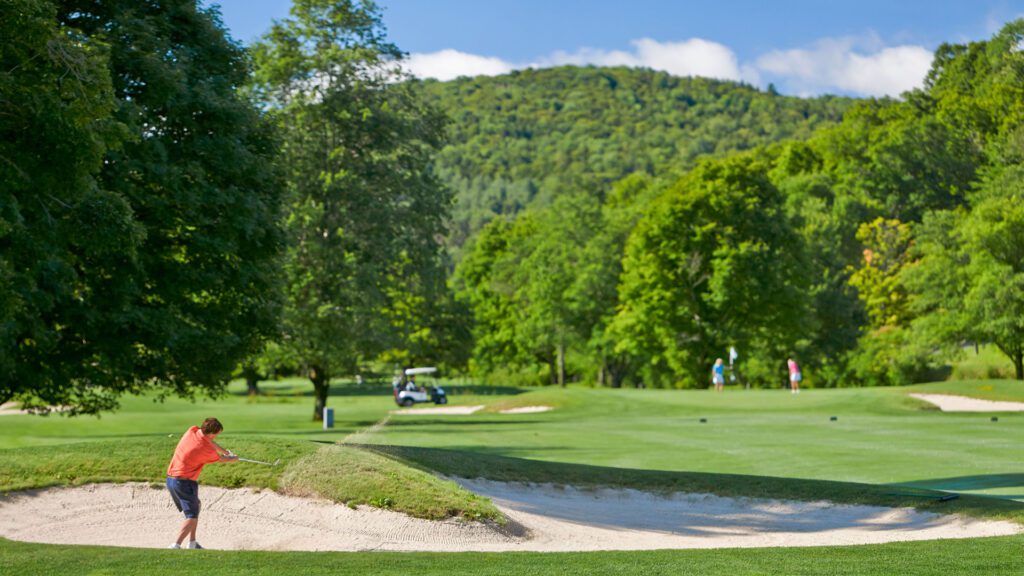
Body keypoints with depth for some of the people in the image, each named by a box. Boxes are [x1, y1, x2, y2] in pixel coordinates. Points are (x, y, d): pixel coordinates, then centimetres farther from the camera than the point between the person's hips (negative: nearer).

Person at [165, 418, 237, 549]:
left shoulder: (192, 430, -3)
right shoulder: (206, 450, -19)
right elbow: (221, 459, 3)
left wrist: (226, 451, 27)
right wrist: (233, 458, 24)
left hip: (170, 479, 8)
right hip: (185, 482, -8)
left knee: (194, 508, 23)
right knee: (192, 516, -6)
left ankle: (192, 543, 26)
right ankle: (176, 545, -22)